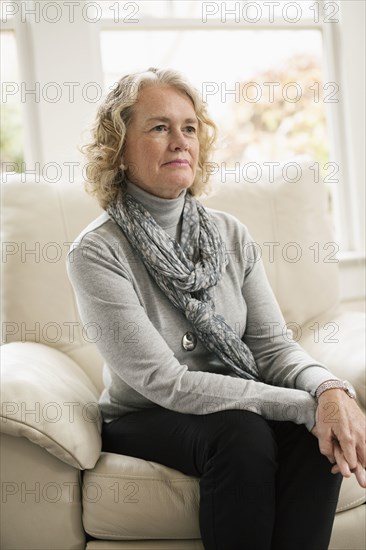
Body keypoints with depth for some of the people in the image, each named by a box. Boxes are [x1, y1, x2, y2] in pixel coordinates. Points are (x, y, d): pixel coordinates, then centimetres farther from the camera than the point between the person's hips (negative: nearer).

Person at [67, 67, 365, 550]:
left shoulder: (231, 234, 2)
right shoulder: (96, 253, -15)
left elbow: (273, 345, -2)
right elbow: (164, 382, -20)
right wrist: (306, 405, -26)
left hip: (242, 409, 4)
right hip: (144, 421, -4)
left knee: (325, 435, -25)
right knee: (241, 432, -33)